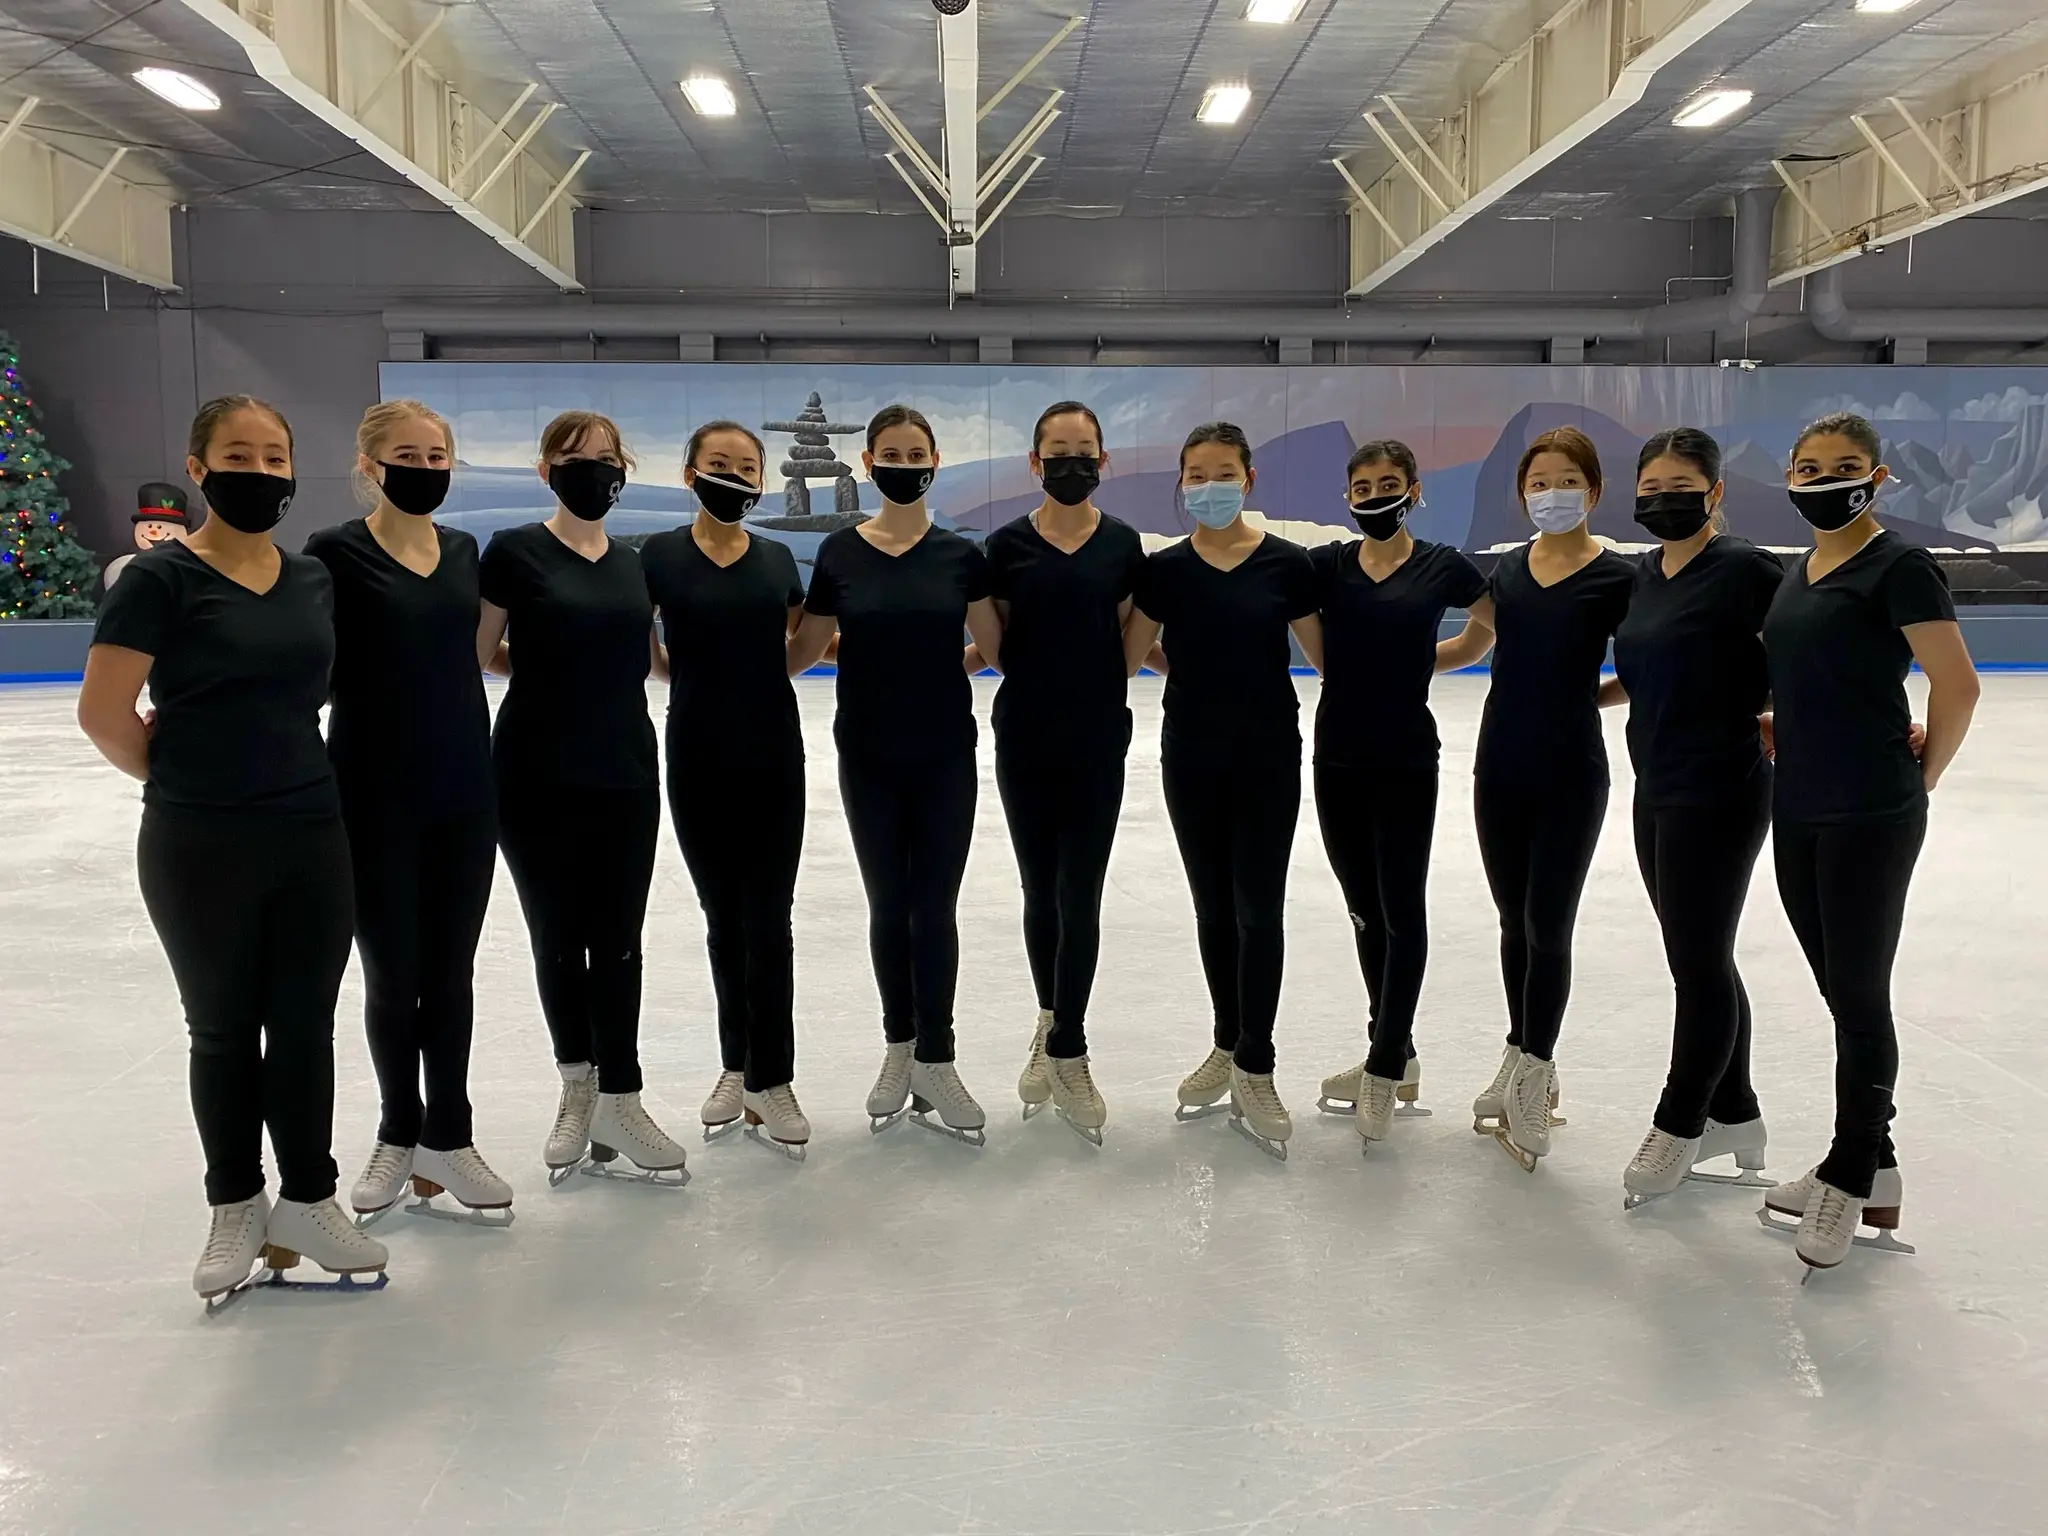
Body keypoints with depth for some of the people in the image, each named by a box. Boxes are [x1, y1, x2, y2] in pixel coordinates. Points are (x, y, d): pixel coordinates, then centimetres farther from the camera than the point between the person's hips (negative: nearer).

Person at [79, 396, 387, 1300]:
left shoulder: (315, 580, 5)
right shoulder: (162, 578, -10)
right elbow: (102, 713, -12)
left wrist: (288, 773, 11)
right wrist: (178, 779, 0)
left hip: (312, 836, 4)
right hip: (200, 848, -4)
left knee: (305, 1025, 9)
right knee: (223, 1030, 11)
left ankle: (308, 1202, 24)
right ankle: (235, 1209, 28)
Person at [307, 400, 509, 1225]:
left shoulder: (463, 550, 7)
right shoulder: (335, 552, -8)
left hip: (463, 793, 4)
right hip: (375, 797, -4)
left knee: (450, 971, 10)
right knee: (392, 974, 9)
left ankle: (448, 1136, 23)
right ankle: (398, 1133, 29)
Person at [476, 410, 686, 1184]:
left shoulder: (633, 563, 9)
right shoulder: (514, 551, -5)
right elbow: (477, 654, -5)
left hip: (625, 773, 3)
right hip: (538, 776, -3)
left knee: (617, 939, 5)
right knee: (557, 935, 9)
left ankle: (618, 1099, 14)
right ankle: (577, 1085, 27)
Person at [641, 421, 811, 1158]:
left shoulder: (778, 559, 3)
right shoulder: (661, 555, -3)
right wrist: (684, 676, -10)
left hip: (773, 755, 1)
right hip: (697, 757, 0)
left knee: (766, 920, 1)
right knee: (722, 918, 11)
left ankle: (769, 1079, 8)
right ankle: (737, 1063, 26)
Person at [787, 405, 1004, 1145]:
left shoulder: (960, 555, -1)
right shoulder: (839, 553, -1)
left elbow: (997, 648, 1)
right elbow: (803, 649, 4)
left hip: (945, 757, -1)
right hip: (869, 759, 1)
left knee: (933, 907, 2)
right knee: (887, 904, 11)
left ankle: (934, 1060, 14)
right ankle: (898, 1047, 27)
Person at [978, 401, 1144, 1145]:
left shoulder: (1122, 544, 1)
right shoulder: (1007, 545, 0)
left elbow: (1133, 642, 4)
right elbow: (993, 645, 2)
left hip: (1097, 743, -1)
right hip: (1025, 741, 1)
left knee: (1080, 897, -2)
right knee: (1040, 891, 12)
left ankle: (1066, 1050, 6)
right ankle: (1052, 1021, 32)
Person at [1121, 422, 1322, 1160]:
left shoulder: (1287, 564, -6)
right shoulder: (1163, 569, 0)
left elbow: (1323, 656, 0)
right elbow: (1125, 660, 4)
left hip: (1268, 758, -2)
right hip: (1190, 758, 3)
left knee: (1257, 909, -2)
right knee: (1213, 906, 13)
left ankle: (1254, 1071, 8)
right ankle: (1227, 1048, 28)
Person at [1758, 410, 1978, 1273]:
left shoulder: (1898, 568, -11)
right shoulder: (1795, 573, 12)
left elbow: (1956, 687, -12)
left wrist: (1922, 776, -2)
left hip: (1870, 817, -8)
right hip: (1798, 813, 8)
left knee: (1859, 997, 2)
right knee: (1841, 991, 14)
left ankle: (1848, 1178, 16)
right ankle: (1872, 1169, 27)